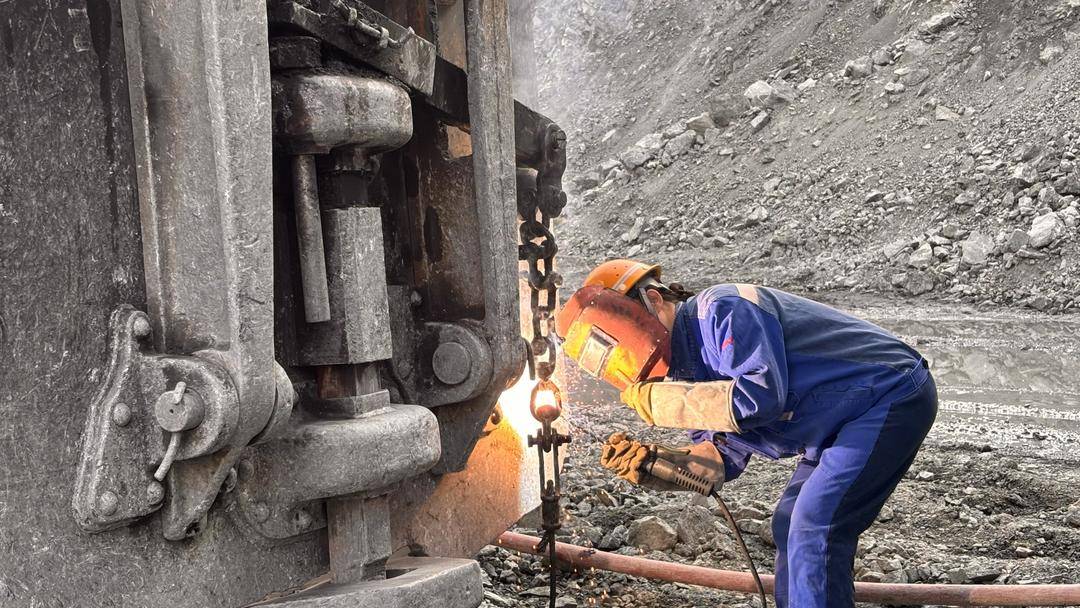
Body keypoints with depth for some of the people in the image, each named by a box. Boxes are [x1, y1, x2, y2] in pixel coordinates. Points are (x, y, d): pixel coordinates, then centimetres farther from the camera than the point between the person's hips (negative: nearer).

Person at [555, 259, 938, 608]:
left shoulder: (724, 310, -22)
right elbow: (723, 457, 5)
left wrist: (660, 400, -25)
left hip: (892, 395, -10)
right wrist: (650, 465, -12)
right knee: (790, 526, 14)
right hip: (843, 421, 10)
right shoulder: (684, 367, 8)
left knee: (814, 532, -16)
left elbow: (760, 397, -34)